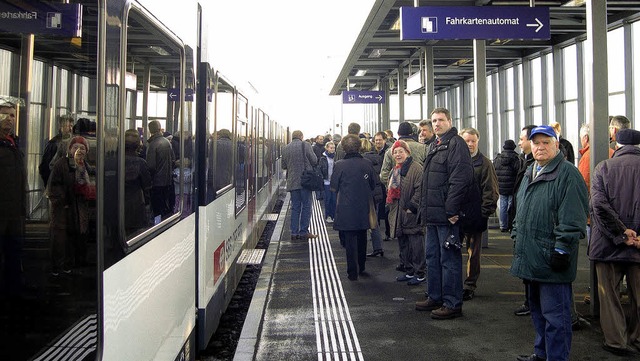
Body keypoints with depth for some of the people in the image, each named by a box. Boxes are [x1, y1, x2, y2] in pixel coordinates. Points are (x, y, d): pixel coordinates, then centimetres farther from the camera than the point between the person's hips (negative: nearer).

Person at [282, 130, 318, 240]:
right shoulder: (305, 145, -5)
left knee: (295, 207, 9)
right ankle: (304, 232, 3)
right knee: (306, 206, 3)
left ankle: (294, 232, 7)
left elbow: (283, 166, 12)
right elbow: (314, 160, -5)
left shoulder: (286, 148, 8)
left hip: (292, 182, 4)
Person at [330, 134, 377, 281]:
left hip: (346, 209, -3)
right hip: (363, 208, 4)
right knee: (362, 238, 18)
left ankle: (353, 272, 5)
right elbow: (374, 184, 6)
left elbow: (334, 187, -5)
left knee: (349, 241, 3)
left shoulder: (339, 165, -14)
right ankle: (361, 267, 32)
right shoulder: (367, 164, -4)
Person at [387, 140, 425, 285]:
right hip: (398, 214, 9)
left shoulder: (416, 169, -11)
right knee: (403, 245, 14)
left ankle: (420, 274, 5)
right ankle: (409, 271, 25)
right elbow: (390, 191, 26)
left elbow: (419, 190, -18)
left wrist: (411, 207, -18)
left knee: (416, 245, -4)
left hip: (412, 215, -8)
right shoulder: (394, 171, 17)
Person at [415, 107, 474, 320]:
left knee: (449, 259, -3)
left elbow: (460, 179, -20)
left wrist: (451, 210, -22)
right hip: (433, 214, 10)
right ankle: (435, 298, 28)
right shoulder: (434, 146, 19)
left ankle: (452, 304, 6)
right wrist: (424, 208, 18)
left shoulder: (456, 143, -11)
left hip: (447, 214, -10)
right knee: (432, 257, 16)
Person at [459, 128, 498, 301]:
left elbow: (490, 190, -5)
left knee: (473, 253, 8)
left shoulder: (484, 163, -1)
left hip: (474, 215, -3)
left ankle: (470, 286, 18)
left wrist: (485, 212, -12)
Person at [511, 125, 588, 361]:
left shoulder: (568, 174, -11)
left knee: (554, 314, -3)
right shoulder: (530, 174, 16)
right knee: (537, 309, 20)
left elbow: (573, 218, -17)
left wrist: (561, 249, -20)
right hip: (530, 258, 9)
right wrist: (516, 236, 21)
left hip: (551, 261, -9)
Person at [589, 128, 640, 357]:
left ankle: (616, 342, 12)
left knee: (609, 295, 10)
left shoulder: (603, 167, -3)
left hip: (608, 244, -1)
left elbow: (598, 204, -14)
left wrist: (621, 234, -10)